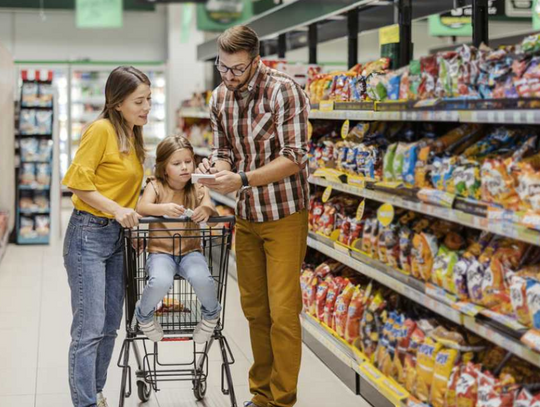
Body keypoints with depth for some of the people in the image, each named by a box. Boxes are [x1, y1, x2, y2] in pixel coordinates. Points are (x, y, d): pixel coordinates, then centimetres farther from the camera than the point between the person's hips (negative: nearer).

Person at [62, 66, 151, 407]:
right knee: (89, 329, -8)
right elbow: (77, 181, -15)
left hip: (118, 237, 8)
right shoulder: (101, 129, -12)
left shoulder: (133, 136, 13)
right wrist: (115, 209, -21)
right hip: (89, 234, -8)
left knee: (110, 327, 12)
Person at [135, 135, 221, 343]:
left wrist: (206, 210, -39)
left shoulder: (198, 189, 4)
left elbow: (210, 208, -13)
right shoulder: (155, 186, -2)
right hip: (160, 251, -1)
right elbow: (141, 208, -20)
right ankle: (144, 315, 2)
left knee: (201, 278, -32)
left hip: (190, 250, 1)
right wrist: (163, 208, -41)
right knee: (160, 281, -34)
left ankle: (211, 313, 3)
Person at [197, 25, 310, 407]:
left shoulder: (284, 91, -16)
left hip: (284, 215, -6)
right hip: (246, 216, 6)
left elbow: (294, 159, -19)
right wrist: (215, 166, -10)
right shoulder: (220, 99, 4)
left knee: (283, 311, -5)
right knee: (254, 307, 12)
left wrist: (242, 180, -27)